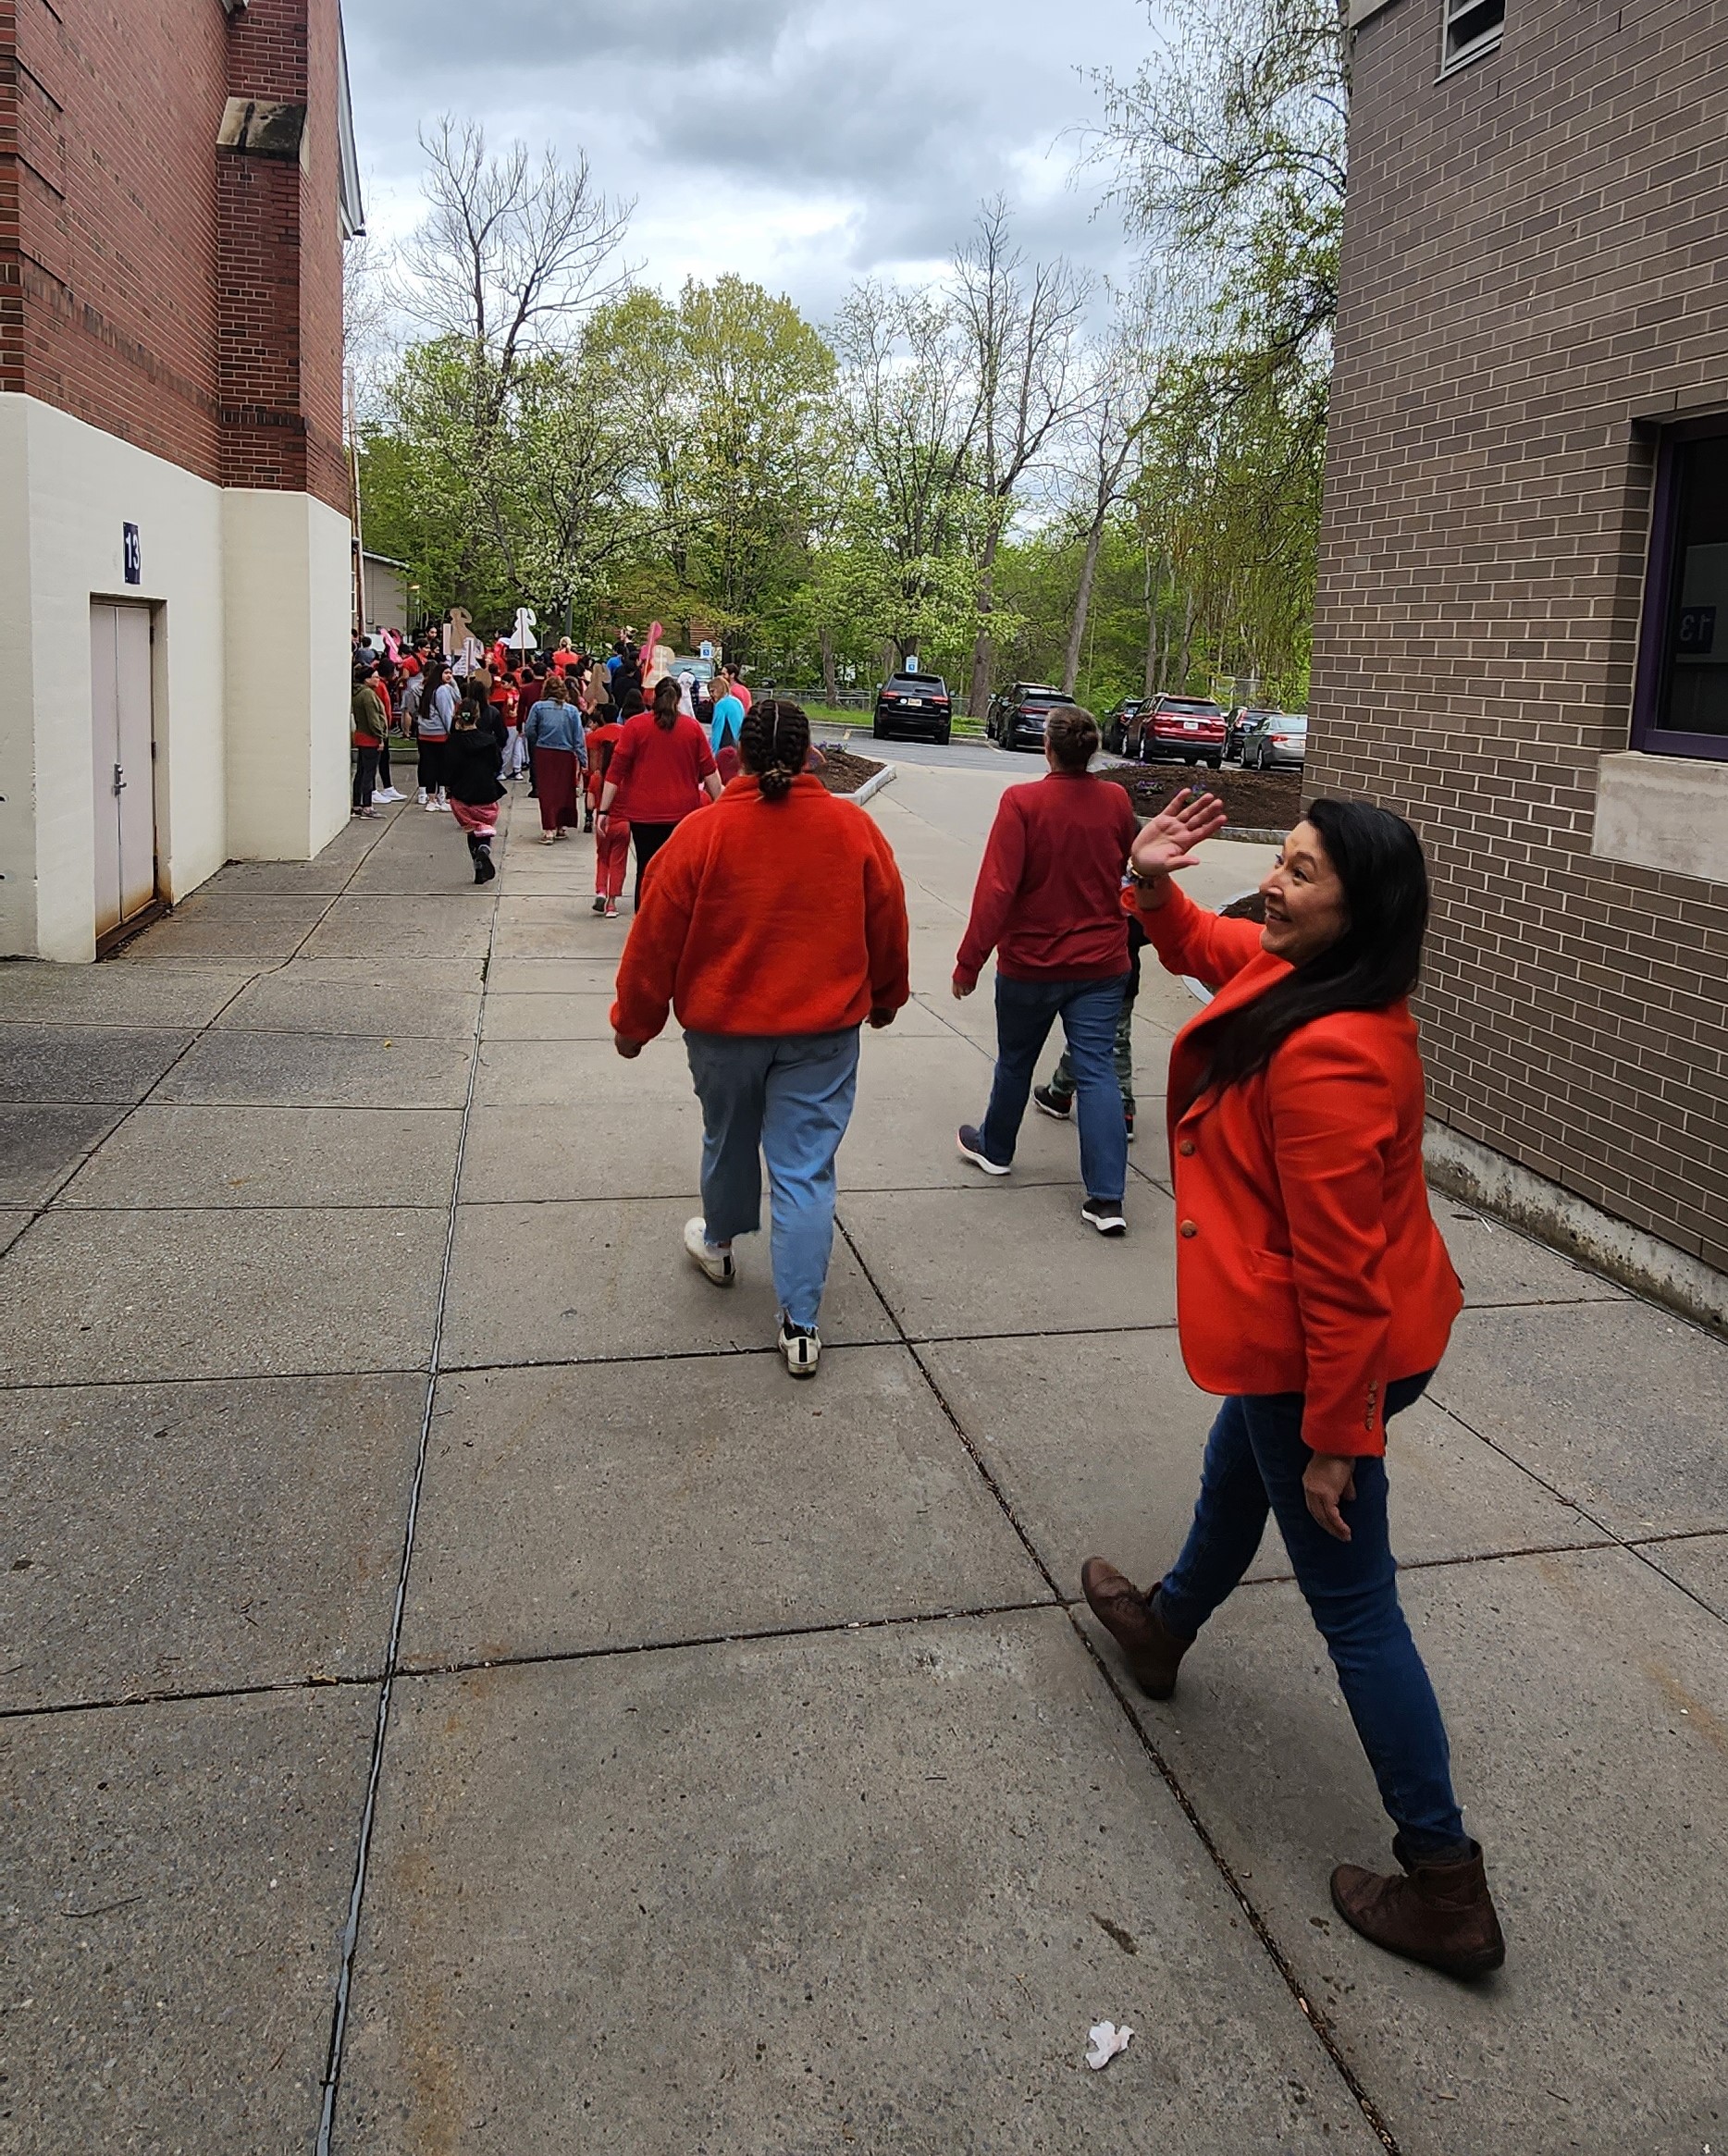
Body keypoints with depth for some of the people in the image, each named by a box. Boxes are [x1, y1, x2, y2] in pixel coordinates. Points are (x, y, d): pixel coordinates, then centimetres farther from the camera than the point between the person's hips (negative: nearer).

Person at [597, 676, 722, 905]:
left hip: (645, 812, -1)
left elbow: (616, 770, -4)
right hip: (683, 812, 1)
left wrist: (603, 811, -4)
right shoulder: (693, 727, 4)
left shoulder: (635, 725, -1)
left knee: (646, 871, 4)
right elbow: (709, 772, 4)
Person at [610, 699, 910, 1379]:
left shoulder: (702, 831, -12)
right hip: (824, 1029, 0)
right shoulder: (854, 828, -6)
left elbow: (655, 937, -7)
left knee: (728, 1139, 24)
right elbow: (887, 926, 4)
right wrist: (885, 997, 22)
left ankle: (719, 1242, 49)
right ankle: (800, 1325, 5)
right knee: (805, 1172, 4)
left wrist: (633, 1023, 5)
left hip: (722, 1025, 0)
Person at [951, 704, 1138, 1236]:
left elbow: (996, 889, -21)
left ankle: (995, 1148, 42)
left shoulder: (1022, 802, -17)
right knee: (1097, 1071, 1)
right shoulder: (1116, 802, -4)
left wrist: (968, 962, -15)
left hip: (1031, 963, -2)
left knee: (1015, 1061, 18)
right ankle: (1107, 1197, -5)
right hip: (1102, 963, 2)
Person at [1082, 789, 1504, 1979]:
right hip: (1294, 1341, 10)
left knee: (1353, 1602, 2)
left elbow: (1340, 1269, -29)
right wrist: (1153, 885, -1)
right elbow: (1204, 946, 20)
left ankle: (1447, 1887, 16)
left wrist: (1337, 1433, -22)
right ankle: (1166, 1625, 62)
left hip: (1326, 1352, -10)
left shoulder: (1328, 1057, -33)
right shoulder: (1291, 970, -3)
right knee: (1235, 1478, 33)